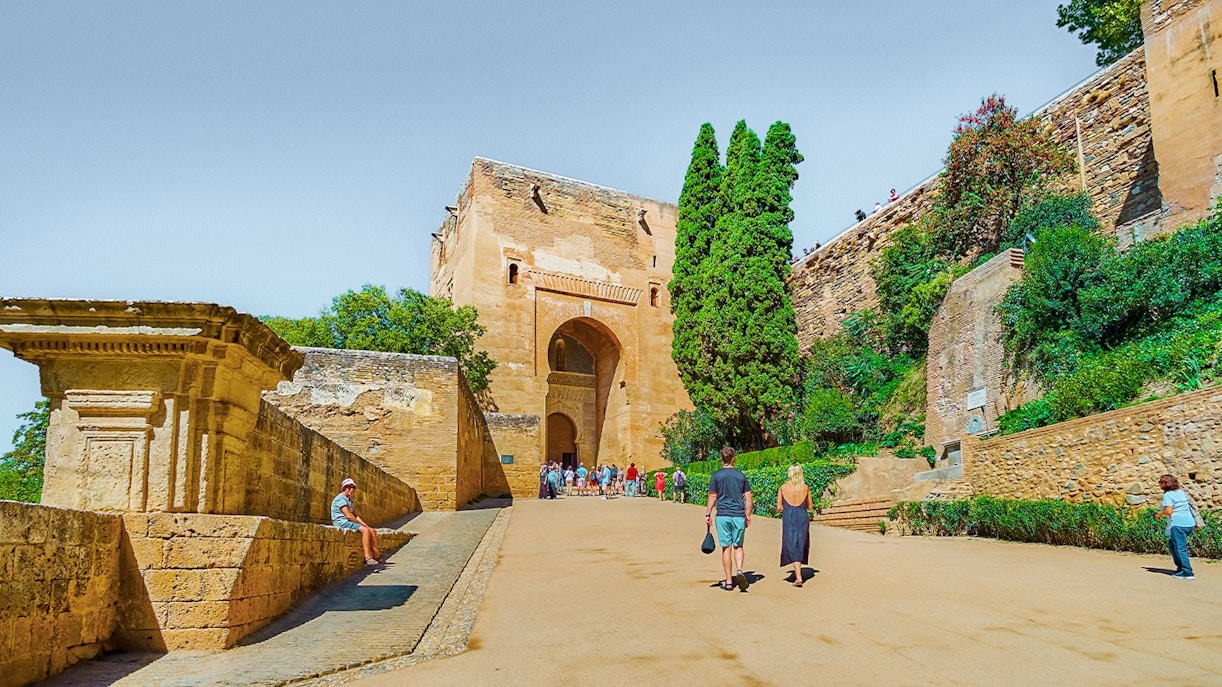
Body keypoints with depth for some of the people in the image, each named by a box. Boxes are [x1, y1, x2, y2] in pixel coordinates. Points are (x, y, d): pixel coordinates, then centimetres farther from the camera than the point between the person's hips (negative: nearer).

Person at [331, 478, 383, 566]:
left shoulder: (350, 500, 21)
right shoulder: (340, 498, -11)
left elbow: (355, 515, 18)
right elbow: (348, 515, -19)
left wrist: (365, 525, 4)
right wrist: (361, 524, -12)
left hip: (349, 522, 10)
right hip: (341, 522, -10)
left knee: (372, 531, -1)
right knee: (365, 530, -27)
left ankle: (376, 556, -1)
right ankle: (367, 558, -30)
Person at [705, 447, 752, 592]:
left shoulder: (716, 476, 0)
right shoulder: (741, 475, 7)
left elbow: (712, 497, -2)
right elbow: (748, 498, 6)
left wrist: (707, 514, 6)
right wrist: (748, 516, 14)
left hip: (723, 515, -2)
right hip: (739, 515, 2)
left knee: (726, 547, 3)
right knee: (738, 546, 13)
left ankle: (729, 582, 7)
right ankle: (739, 570, -13)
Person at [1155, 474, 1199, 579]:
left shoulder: (1168, 495, -8)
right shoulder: (1181, 493, 17)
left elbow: (1168, 511, -17)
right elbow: (1189, 507, 21)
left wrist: (1160, 514, 3)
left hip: (1178, 524, -9)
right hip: (1190, 523, 9)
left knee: (1180, 548, -5)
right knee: (1171, 544, 20)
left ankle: (1188, 573, -7)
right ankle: (1180, 567, 21)